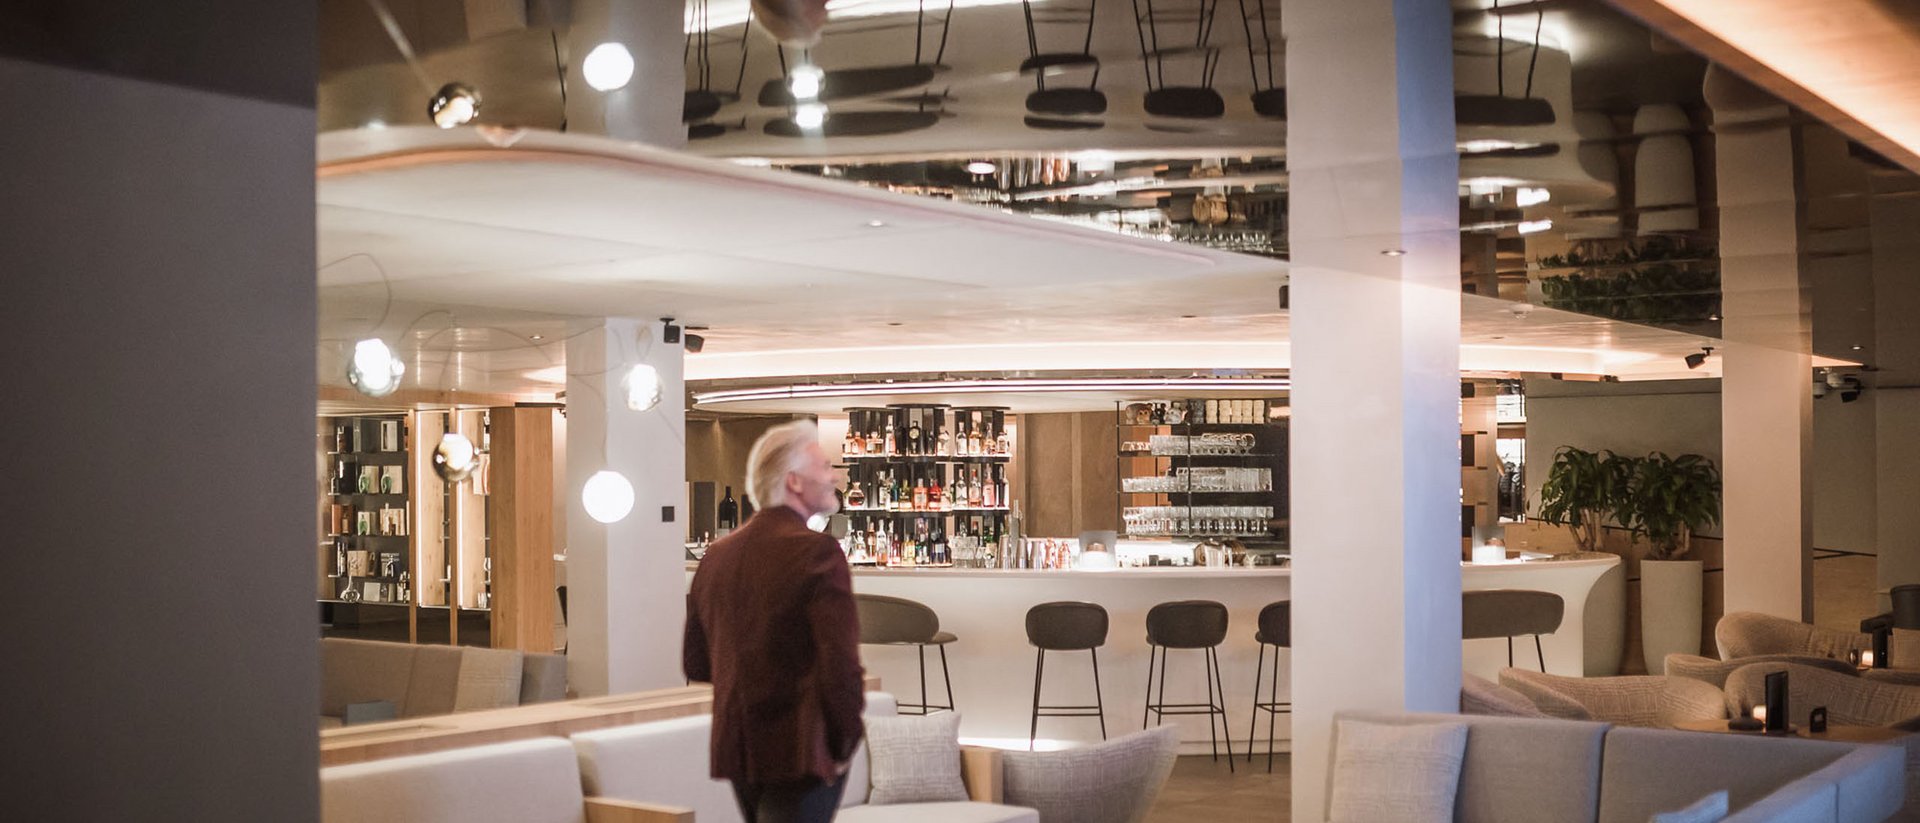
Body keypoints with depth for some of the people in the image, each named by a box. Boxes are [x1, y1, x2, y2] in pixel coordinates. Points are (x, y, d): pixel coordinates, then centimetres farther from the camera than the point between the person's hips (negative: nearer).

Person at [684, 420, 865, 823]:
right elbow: (841, 664, -20)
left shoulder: (717, 555, 7)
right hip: (802, 753, -8)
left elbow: (696, 663, 13)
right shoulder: (817, 552, -15)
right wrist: (844, 744, -7)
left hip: (736, 748, 8)